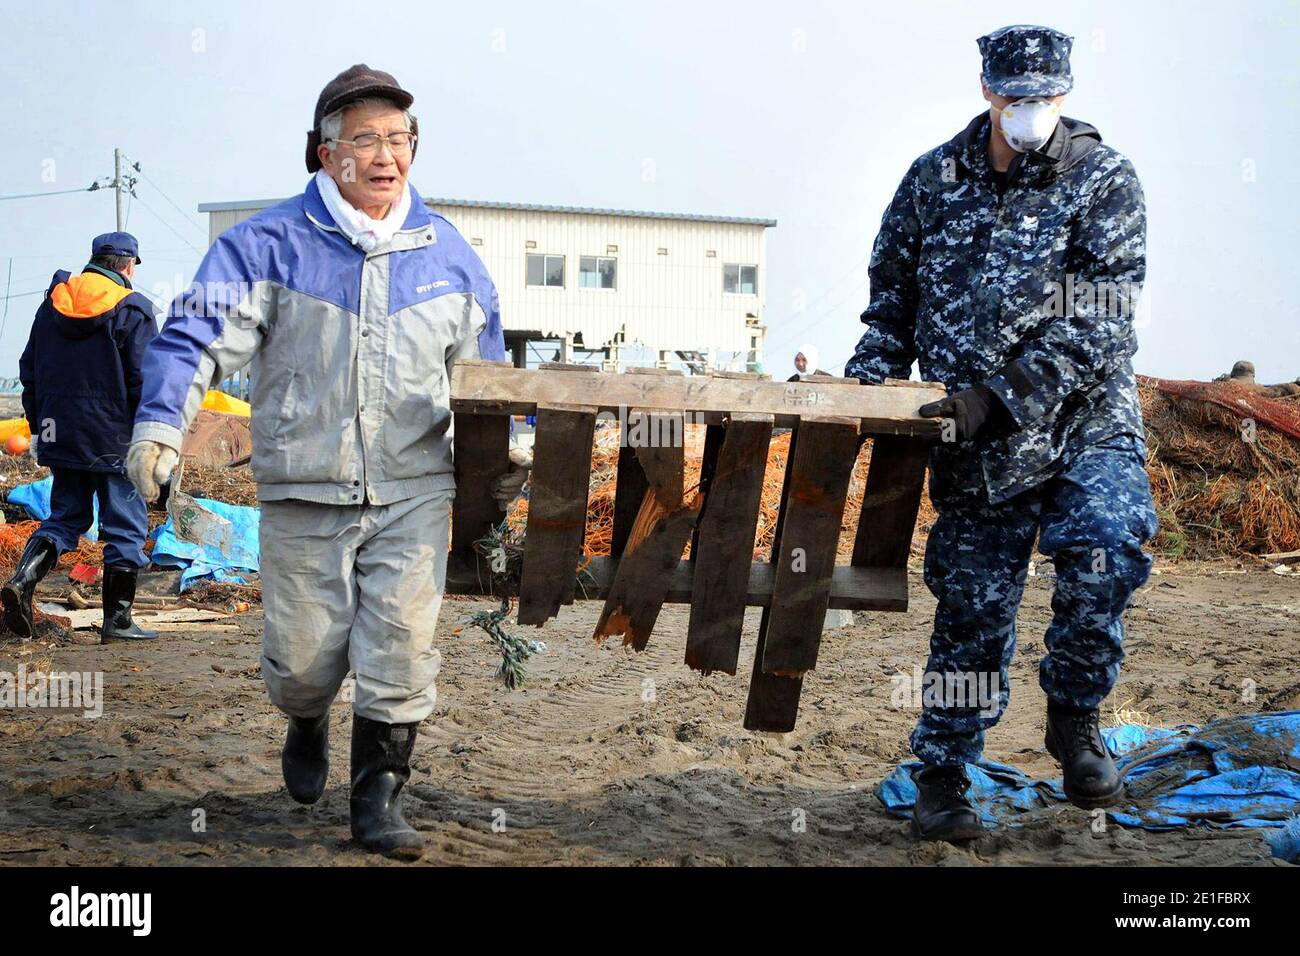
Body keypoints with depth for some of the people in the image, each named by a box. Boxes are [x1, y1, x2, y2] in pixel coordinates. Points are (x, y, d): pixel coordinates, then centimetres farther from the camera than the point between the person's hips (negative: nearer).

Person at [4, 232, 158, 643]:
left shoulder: (53, 303, 10)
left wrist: (39, 427, 21)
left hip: (60, 435, 5)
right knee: (125, 527, 3)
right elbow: (144, 379, -11)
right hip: (115, 439, -5)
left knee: (65, 516, 16)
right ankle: (117, 620, 4)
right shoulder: (133, 309, -7)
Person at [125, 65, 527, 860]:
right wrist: (160, 426, -25)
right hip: (305, 493, -2)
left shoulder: (447, 253, 8)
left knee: (401, 646, -5)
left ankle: (379, 795, 9)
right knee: (304, 656, 5)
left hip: (414, 491, 2)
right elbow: (198, 337, -11)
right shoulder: (270, 245, -5)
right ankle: (308, 727, 40)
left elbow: (485, 370, 19)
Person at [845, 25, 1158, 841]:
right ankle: (943, 780, 18)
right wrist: (867, 384, 3)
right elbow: (894, 293, 17)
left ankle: (1075, 717, 0)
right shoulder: (935, 180, 4)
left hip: (1087, 420, -2)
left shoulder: (1104, 182, -7)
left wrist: (998, 397, -23)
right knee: (973, 602, 3)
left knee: (1106, 546, -25)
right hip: (980, 439, 2)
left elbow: (1095, 325, -15)